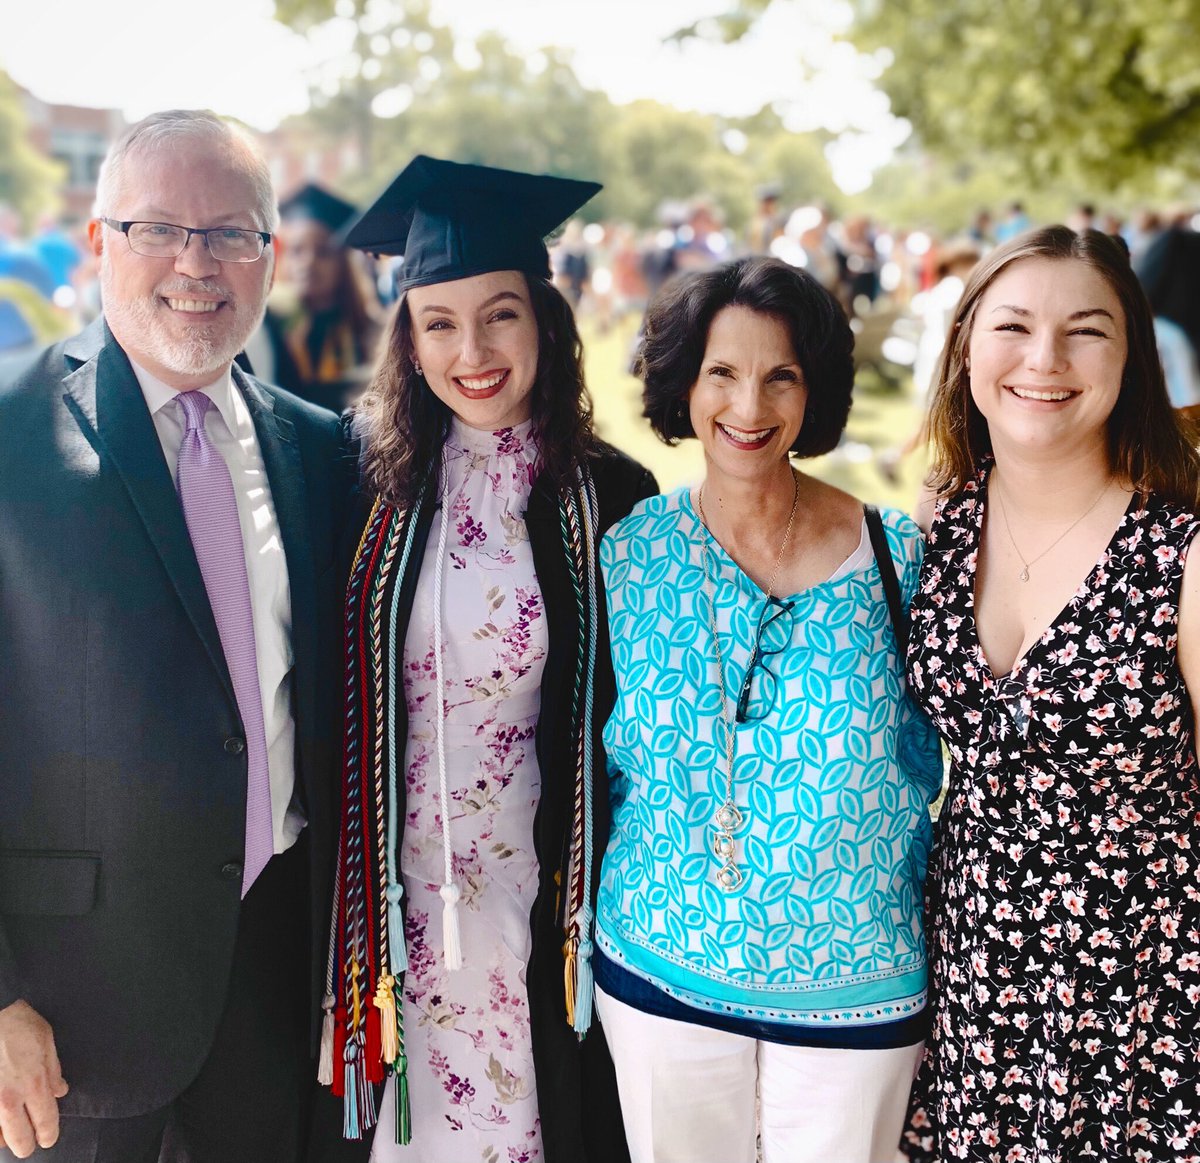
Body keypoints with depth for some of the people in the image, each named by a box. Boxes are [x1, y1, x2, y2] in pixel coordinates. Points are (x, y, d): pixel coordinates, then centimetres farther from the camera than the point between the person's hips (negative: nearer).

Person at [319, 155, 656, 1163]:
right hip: (398, 883, 1)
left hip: (543, 884, 0)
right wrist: (352, 916, 1)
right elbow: (330, 697, 2)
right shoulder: (369, 480, -4)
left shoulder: (610, 496, -6)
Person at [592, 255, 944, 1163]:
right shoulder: (629, 553, -6)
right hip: (659, 975, 1)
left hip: (855, 988, -1)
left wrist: (935, 985, 0)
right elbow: (603, 763, 6)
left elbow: (935, 774, -1)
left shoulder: (898, 557, -10)